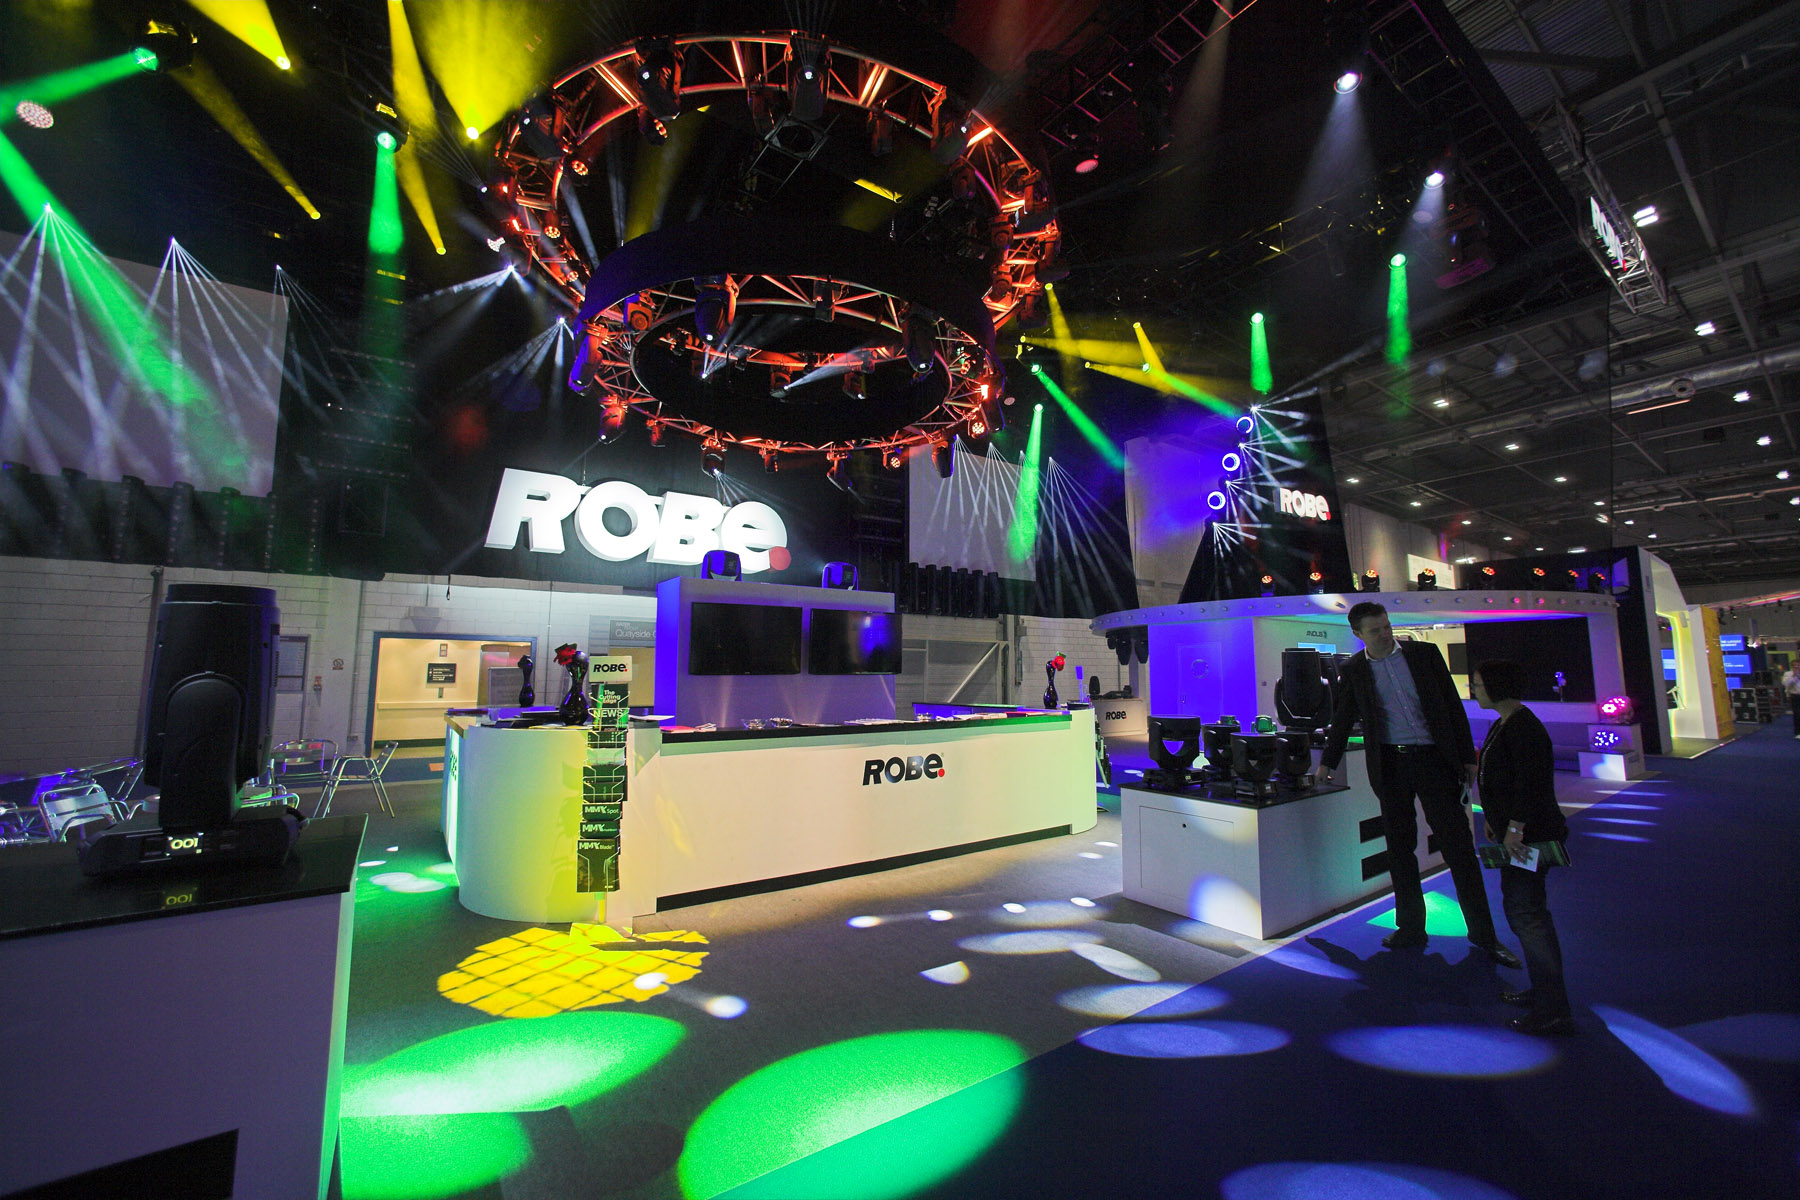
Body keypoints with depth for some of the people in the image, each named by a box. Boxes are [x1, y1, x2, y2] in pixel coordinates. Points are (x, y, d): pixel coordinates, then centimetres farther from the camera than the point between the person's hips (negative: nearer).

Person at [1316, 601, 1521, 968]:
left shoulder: (1424, 653, 1)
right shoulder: (1353, 670, 2)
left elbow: (1453, 706, 4)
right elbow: (1343, 718, 13)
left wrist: (1467, 756, 2)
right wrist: (1328, 762, 19)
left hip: (1434, 759, -1)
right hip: (1389, 765, 1)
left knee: (1458, 845, 2)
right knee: (1399, 848, 8)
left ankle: (1483, 933, 17)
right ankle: (1411, 928, 20)